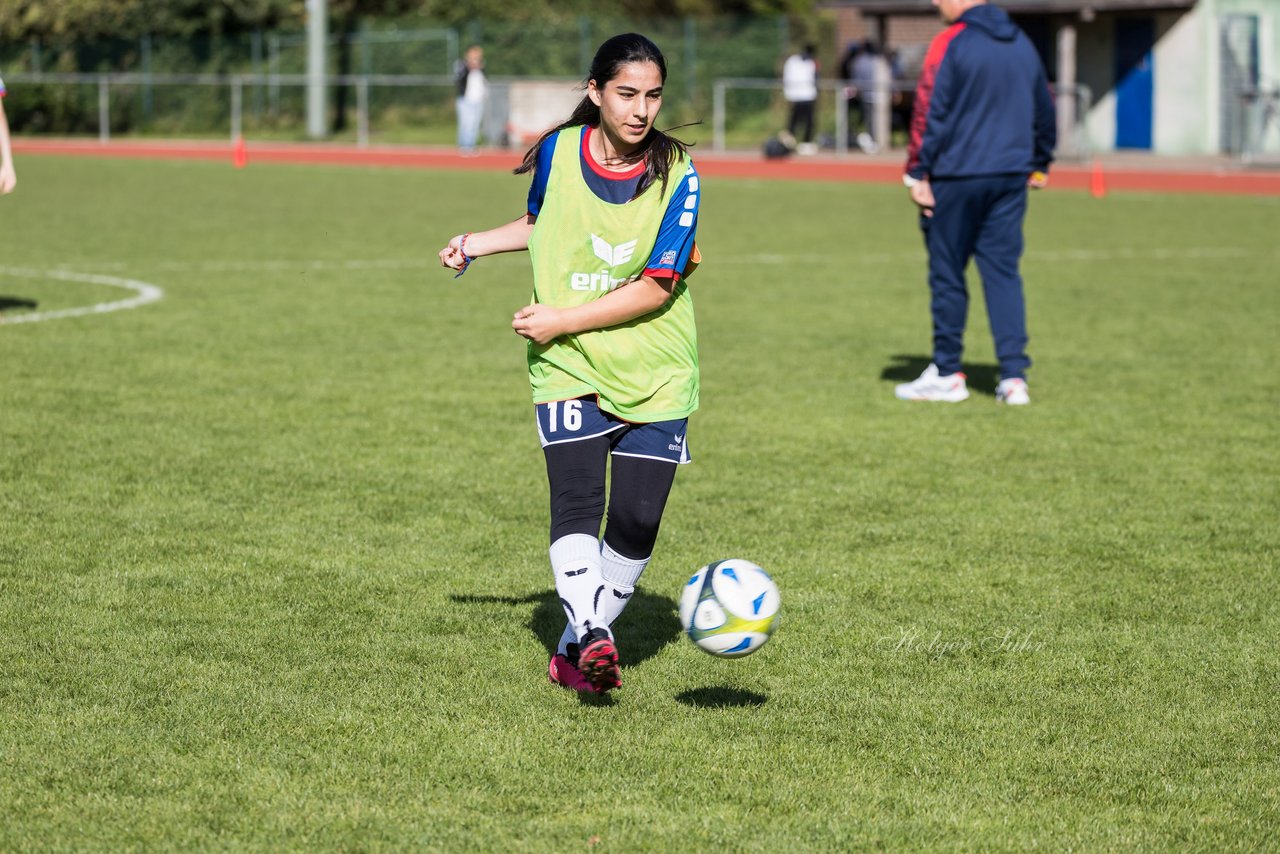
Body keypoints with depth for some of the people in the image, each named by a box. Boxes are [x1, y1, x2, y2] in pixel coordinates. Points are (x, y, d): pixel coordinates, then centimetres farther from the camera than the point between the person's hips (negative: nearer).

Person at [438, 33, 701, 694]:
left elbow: (655, 287, -14)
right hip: (568, 369, 1)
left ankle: (573, 650, 12)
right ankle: (592, 637, -27)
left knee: (636, 521, -5)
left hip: (655, 376, -1)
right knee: (577, 505, -18)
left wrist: (562, 320, -15)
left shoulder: (677, 176, -10)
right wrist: (477, 243, 11)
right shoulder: (558, 153, -1)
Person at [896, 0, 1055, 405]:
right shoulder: (1022, 44, 11)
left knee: (947, 273, 5)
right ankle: (1014, 376, 0)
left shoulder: (950, 43, -10)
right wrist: (1039, 164, 29)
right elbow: (1044, 109, 19)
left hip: (956, 177, -6)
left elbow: (930, 113, -13)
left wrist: (917, 173, -10)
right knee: (1004, 272, 7)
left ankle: (947, 374, 11)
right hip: (1011, 178, 6)